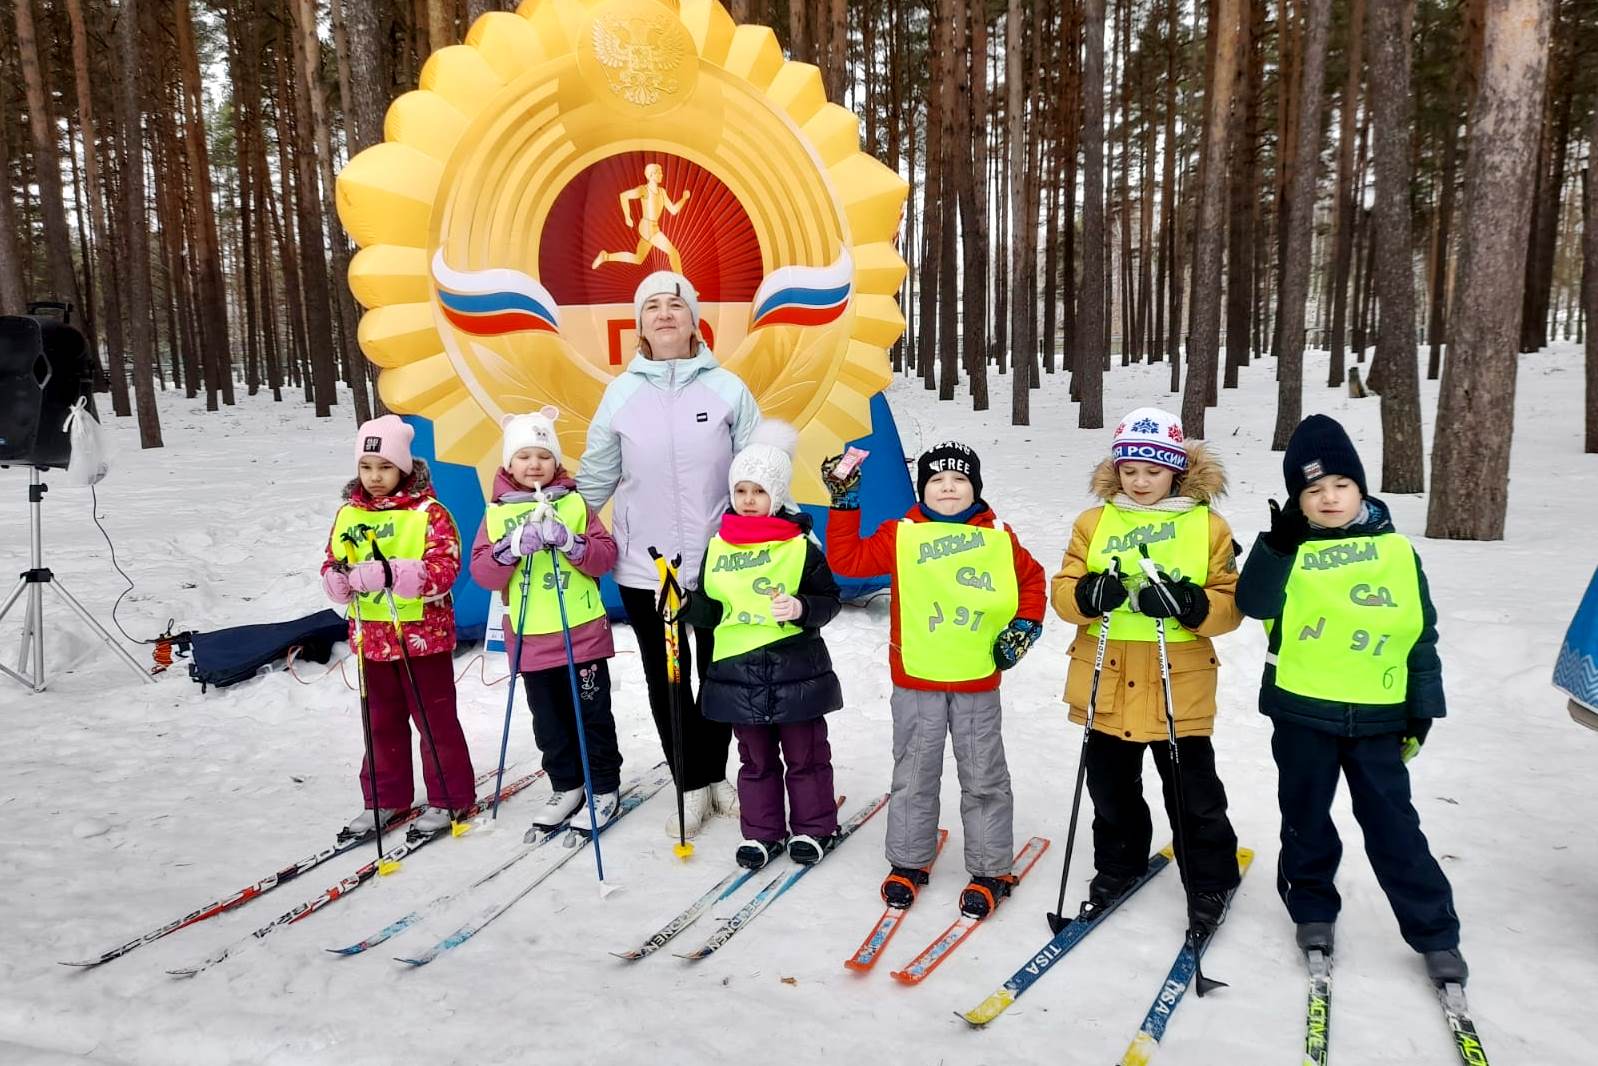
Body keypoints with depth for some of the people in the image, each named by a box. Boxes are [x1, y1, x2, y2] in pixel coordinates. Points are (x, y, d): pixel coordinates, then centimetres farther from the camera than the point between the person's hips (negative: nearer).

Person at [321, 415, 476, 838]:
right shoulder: (349, 514, 6)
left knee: (434, 718, 6)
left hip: (423, 634, -5)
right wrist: (340, 578, -14)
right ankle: (384, 798, 30)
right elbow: (331, 565, 10)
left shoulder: (427, 512, -11)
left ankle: (449, 797, 19)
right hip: (373, 637, 6)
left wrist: (391, 573, -32)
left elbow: (444, 567, -20)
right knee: (382, 721, 17)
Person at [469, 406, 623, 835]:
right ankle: (566, 787, 29)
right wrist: (514, 546, -21)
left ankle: (605, 788, 21)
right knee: (549, 720, 13)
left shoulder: (575, 503, 0)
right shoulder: (498, 512, 2)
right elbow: (482, 573, -5)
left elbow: (606, 556, -6)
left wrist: (569, 541, -22)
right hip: (530, 638, 2)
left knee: (592, 715, 8)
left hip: (582, 633, -2)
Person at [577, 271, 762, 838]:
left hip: (720, 562, -1)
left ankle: (715, 774, 34)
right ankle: (690, 784, 26)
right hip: (644, 567, 1)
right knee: (666, 681, 10)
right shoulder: (621, 393, 1)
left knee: (720, 675, 14)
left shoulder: (726, 387, -3)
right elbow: (595, 478, 7)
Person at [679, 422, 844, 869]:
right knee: (755, 758, 16)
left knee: (805, 754, 11)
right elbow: (711, 611, 12)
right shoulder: (719, 547, 4)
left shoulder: (800, 545, -7)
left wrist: (802, 608, -22)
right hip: (738, 670, 3)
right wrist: (687, 604, -6)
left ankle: (813, 827, 28)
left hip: (796, 669, -3)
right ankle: (761, 832, 29)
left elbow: (829, 599, -4)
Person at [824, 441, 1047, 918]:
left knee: (983, 777, 10)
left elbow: (1032, 579, 14)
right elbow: (846, 558, -4)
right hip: (916, 679, 0)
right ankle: (909, 861, 28)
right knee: (914, 774, 12)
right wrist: (845, 504, -8)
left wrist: (1024, 627, 3)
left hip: (978, 681, 0)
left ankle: (992, 870, 23)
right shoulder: (899, 536, -1)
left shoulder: (999, 538, 2)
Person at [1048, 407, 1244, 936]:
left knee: (1193, 794, 9)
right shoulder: (1093, 522, 2)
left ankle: (1211, 882, 31)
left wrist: (1190, 605, -24)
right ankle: (1119, 865, 39)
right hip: (1106, 683, 3)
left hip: (1180, 686, -2)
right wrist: (1088, 595, -22)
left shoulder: (1209, 526, -3)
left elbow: (1230, 605, -4)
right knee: (1112, 788, 18)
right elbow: (1063, 591, 0)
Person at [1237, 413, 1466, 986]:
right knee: (1305, 819, 14)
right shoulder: (1290, 550, -3)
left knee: (1393, 825, 6)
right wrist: (1279, 543, -27)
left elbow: (1422, 633, 6)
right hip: (1302, 712, 0)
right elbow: (1253, 604, -18)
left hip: (1377, 717, 0)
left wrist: (1422, 707, 5)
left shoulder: (1397, 551, 1)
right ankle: (1313, 909, 33)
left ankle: (1436, 934, 19)